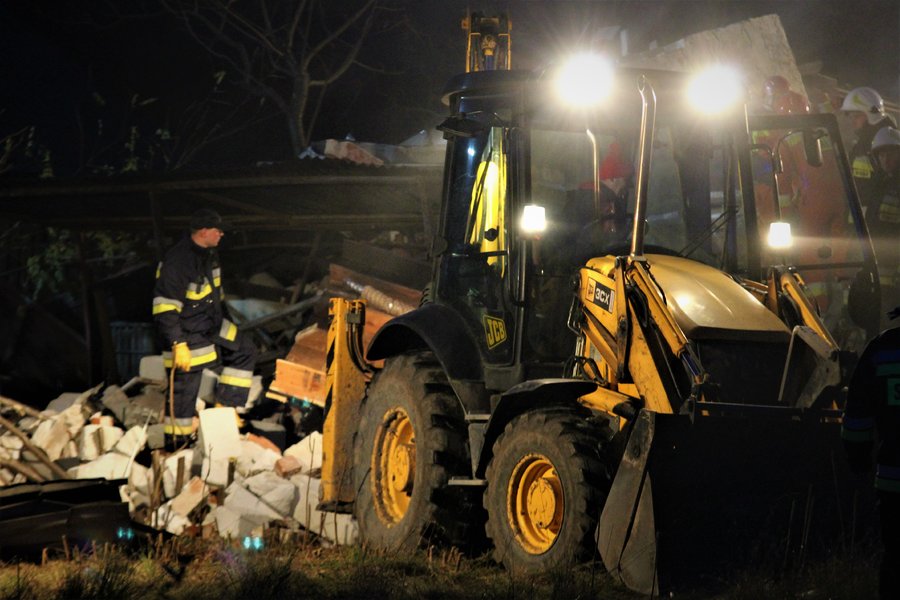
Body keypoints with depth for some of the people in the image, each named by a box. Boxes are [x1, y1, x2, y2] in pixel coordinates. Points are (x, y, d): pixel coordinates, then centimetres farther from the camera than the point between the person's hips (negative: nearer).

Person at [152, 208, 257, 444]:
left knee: (245, 351, 10)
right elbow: (164, 309, -27)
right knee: (185, 392, -3)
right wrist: (178, 344, -28)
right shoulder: (177, 261, -26)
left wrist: (226, 323, 27)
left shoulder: (209, 254, 5)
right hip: (188, 337, -9)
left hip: (212, 327, 9)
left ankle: (225, 409, 12)